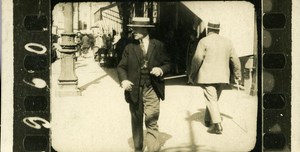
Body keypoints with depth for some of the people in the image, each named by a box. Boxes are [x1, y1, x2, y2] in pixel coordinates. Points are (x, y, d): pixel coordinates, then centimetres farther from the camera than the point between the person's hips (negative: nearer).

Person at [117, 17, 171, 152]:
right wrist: (123, 80, -14)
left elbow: (167, 64, 9)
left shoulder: (158, 46, 3)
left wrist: (161, 70, -13)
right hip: (135, 90, 2)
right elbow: (121, 67, 5)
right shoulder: (130, 48, 6)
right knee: (136, 122, 12)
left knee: (152, 122, -10)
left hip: (152, 90, -2)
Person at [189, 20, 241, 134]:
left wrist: (192, 73, -1)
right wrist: (238, 74, 18)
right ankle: (208, 120, 29)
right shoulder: (227, 42, 8)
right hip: (222, 76, 5)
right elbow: (235, 60, 9)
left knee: (211, 99, -5)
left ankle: (217, 125, -14)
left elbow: (197, 58, -12)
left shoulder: (204, 41, -6)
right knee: (213, 99, 18)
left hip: (207, 76, -5)